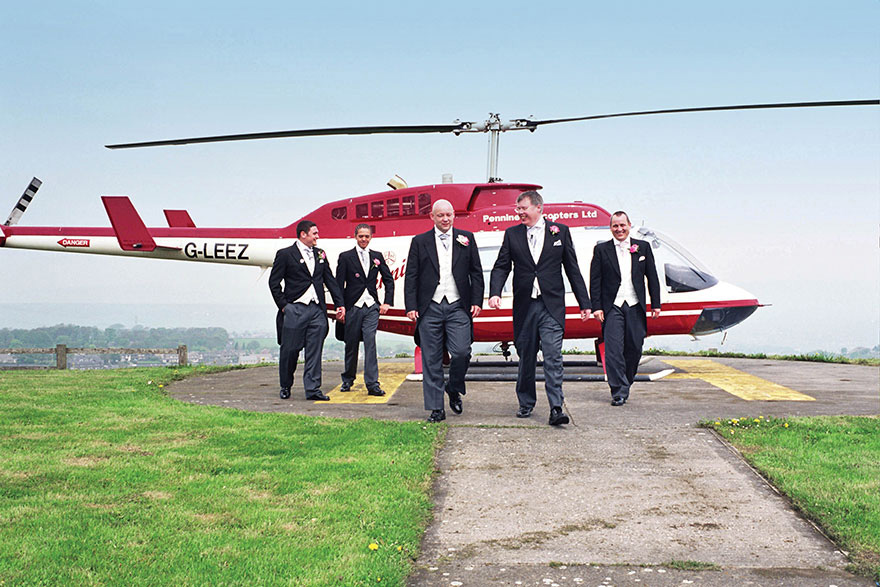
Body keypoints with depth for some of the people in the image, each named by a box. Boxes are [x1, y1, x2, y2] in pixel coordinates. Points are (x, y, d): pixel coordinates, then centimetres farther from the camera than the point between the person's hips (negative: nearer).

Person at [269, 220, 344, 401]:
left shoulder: (320, 254, 14)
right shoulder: (285, 255, -1)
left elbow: (330, 281, 15)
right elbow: (274, 282, 0)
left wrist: (340, 304, 8)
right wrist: (283, 306, -6)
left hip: (317, 310, 4)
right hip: (294, 310, -4)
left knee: (315, 352, 0)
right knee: (290, 350, 4)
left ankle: (313, 389, 1)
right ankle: (286, 387, 21)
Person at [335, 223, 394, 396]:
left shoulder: (377, 257, 11)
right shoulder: (345, 257, 2)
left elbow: (388, 280, 16)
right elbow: (339, 284, 0)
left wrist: (387, 302, 6)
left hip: (372, 307, 1)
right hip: (353, 307, -1)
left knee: (370, 342, -10)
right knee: (351, 344, 7)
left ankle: (372, 384, -12)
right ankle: (348, 380, 27)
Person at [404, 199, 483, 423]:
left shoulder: (466, 238, 10)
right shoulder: (420, 242, 8)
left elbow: (476, 272, 11)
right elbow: (411, 277, 5)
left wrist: (477, 301, 2)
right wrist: (411, 307, -3)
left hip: (458, 307, 0)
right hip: (430, 308, 0)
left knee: (461, 352, -11)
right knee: (431, 360, 1)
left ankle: (454, 389, 18)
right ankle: (436, 408, 8)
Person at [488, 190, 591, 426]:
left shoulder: (560, 231, 5)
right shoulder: (512, 234, 8)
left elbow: (572, 269, 7)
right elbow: (501, 266, 4)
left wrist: (584, 304, 6)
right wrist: (495, 293, -14)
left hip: (551, 305, -2)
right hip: (524, 306, 2)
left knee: (553, 356, -10)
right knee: (526, 357, 10)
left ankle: (556, 408, -12)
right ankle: (526, 403, 26)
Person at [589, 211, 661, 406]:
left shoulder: (643, 247, 8)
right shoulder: (601, 250, 4)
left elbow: (652, 277, 10)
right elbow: (595, 281, 2)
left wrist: (655, 304, 6)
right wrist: (597, 307, -6)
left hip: (635, 307, 2)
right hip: (612, 307, -2)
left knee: (634, 349, 5)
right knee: (613, 350, -9)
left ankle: (626, 382, 26)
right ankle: (619, 391, -5)